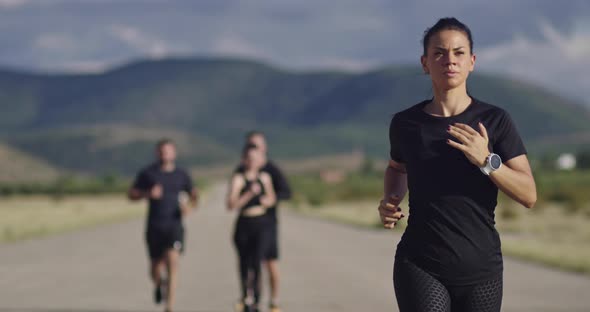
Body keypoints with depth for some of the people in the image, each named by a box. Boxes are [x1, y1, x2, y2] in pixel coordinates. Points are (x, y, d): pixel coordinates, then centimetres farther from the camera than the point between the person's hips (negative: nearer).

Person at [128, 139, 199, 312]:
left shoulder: (181, 175, 7)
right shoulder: (147, 173, 4)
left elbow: (194, 195, 19)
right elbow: (131, 194, 6)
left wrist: (190, 206, -4)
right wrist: (148, 194, -13)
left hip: (174, 225, -1)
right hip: (154, 226, 1)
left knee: (172, 260, -19)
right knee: (156, 265, 8)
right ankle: (159, 285, 46)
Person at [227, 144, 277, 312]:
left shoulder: (265, 177, 6)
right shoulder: (238, 179, -7)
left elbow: (272, 197, 23)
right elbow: (231, 205, -17)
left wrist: (267, 201, 1)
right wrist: (250, 194, -25)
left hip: (262, 225, 1)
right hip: (244, 226, -1)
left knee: (256, 262, -18)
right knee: (245, 264, 10)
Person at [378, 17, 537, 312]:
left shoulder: (495, 121, -1)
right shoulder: (406, 123, 2)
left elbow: (529, 195, -4)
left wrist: (486, 161, -18)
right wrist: (390, 202, 4)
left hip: (480, 268, 1)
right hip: (420, 267, -1)